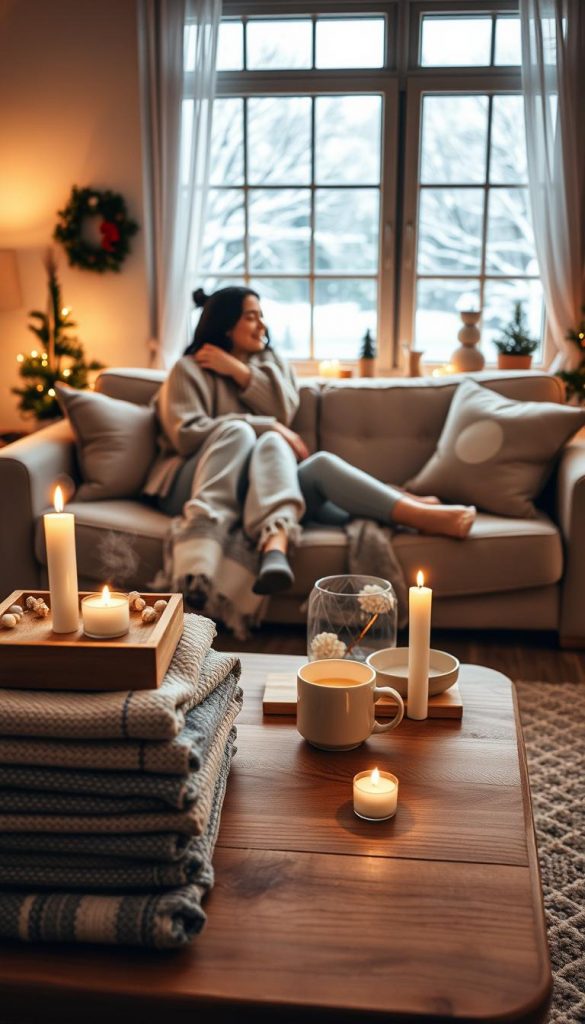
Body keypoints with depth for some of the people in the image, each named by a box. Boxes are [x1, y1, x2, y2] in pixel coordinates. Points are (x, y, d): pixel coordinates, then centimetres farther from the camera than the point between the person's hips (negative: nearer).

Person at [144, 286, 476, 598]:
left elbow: (283, 414, 3)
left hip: (260, 488, 4)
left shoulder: (270, 363, 20)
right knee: (238, 430, -31)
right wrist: (268, 427, -13)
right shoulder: (190, 369, 6)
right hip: (193, 485, -4)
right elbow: (186, 434, -10)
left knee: (321, 464, -24)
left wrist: (237, 370, -4)